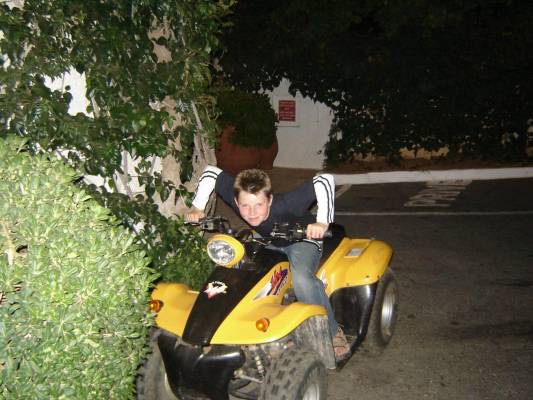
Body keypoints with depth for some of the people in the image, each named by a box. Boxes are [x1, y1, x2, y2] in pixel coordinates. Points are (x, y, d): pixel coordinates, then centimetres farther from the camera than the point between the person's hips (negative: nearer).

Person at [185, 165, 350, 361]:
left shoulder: (285, 204, -40)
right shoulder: (237, 198, -28)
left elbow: (324, 179, -41)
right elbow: (211, 172, -14)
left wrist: (322, 222, -50)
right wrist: (197, 207, -17)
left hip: (303, 240, -5)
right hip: (267, 242, 5)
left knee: (301, 280, -35)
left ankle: (333, 332, -13)